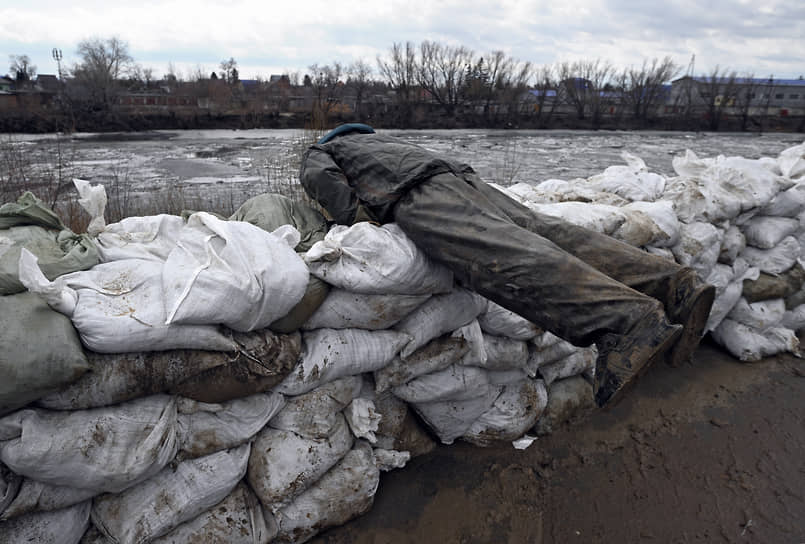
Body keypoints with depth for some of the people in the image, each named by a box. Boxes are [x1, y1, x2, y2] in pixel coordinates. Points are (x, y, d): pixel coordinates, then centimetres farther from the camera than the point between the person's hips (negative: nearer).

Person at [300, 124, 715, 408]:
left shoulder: (315, 156, 29)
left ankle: (626, 320, -50)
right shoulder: (377, 139, 49)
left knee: (497, 255, -30)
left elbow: (323, 178, 4)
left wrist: (358, 221, 1)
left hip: (414, 196, -7)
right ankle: (670, 285, -26)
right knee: (543, 233, -11)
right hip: (457, 173, 7)